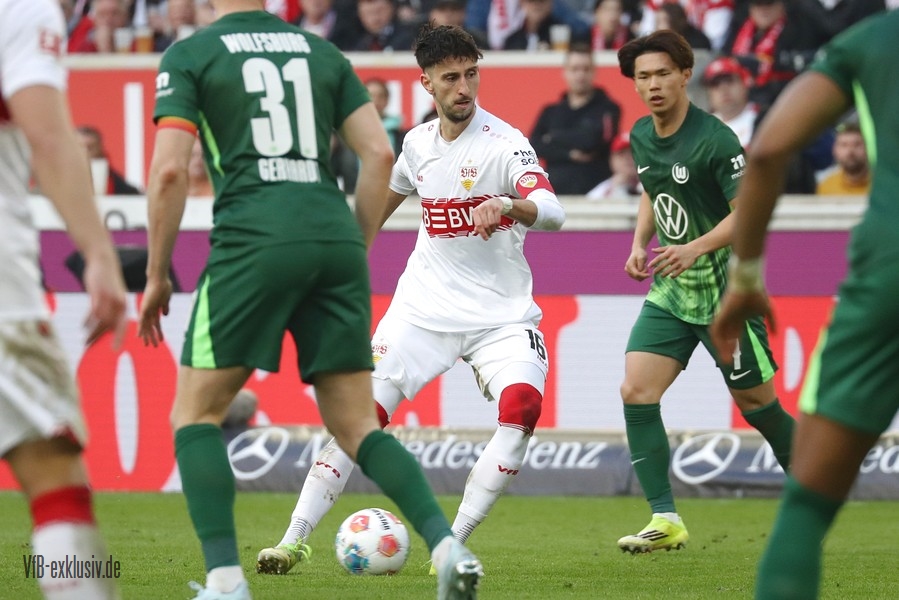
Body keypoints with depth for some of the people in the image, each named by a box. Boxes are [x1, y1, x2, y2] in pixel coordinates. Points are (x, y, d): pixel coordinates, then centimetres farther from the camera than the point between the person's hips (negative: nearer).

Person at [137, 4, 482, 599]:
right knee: (357, 427, 10)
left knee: (195, 414, 8)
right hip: (335, 240, 4)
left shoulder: (190, 54, 6)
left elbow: (170, 169, -4)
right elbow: (380, 154, 12)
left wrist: (157, 275, 5)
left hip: (254, 242, -4)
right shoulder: (322, 52, 19)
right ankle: (448, 548, -9)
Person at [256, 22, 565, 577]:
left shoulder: (504, 144, -12)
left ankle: (452, 546, -19)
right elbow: (390, 194, 27)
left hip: (501, 315, -3)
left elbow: (553, 213, -29)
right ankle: (294, 541, -3)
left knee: (522, 405, -28)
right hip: (425, 305, 3)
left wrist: (507, 205, -49)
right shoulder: (418, 143, 4)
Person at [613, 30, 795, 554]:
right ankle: (666, 520, -8)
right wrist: (639, 243, 7)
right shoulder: (641, 137, 5)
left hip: (723, 292, -6)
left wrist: (695, 249, -30)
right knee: (636, 392, -10)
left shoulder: (715, 139, -17)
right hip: (669, 293, 6)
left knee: (756, 404, 5)